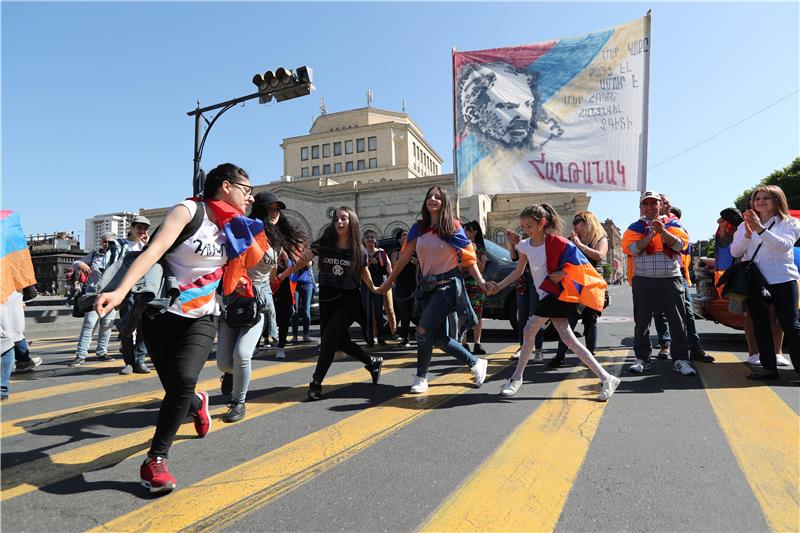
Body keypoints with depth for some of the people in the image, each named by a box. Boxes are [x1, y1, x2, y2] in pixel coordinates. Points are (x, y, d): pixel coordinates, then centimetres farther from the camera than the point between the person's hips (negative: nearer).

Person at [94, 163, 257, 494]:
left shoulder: (233, 228, 6)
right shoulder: (188, 211, -10)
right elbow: (154, 250, -25)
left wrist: (238, 282, 0)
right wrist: (121, 291, -36)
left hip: (201, 319, 3)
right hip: (161, 313, -3)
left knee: (184, 380, -18)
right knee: (175, 389, -1)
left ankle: (156, 458, 1)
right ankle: (197, 402, 37)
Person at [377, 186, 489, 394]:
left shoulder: (453, 227, -3)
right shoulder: (418, 228, 6)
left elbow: (469, 258, -2)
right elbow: (405, 257, 8)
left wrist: (481, 281, -12)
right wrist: (389, 281, 8)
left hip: (448, 285, -5)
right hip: (427, 286, 5)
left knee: (424, 329, -14)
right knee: (439, 337, 5)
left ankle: (421, 377, 6)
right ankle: (476, 363, 25)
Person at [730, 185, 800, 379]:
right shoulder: (746, 225, 12)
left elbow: (784, 246, -15)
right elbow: (735, 252, 1)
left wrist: (760, 229, -25)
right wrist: (748, 234, -15)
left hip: (782, 280, -3)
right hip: (754, 281, 3)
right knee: (760, 326, 5)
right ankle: (769, 368, 11)